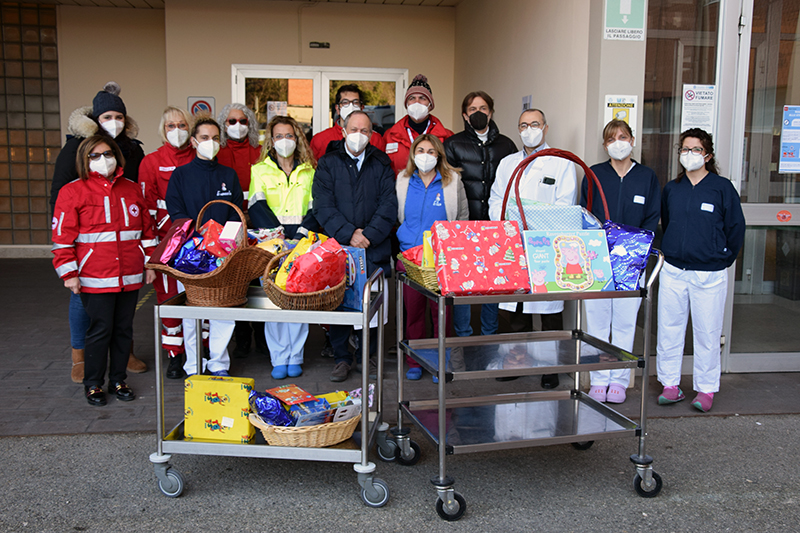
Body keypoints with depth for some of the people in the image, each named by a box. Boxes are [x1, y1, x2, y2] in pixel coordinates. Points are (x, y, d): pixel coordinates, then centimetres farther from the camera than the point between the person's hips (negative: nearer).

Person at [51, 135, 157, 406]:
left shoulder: (132, 189, 12)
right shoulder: (73, 192, -1)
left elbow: (147, 229, 16)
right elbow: (63, 237, -4)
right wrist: (69, 273, -8)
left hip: (130, 276, 4)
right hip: (94, 278, -4)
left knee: (124, 329, 11)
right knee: (100, 330, -1)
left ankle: (118, 380, 25)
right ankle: (93, 384, 15)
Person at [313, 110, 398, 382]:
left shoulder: (382, 164, 10)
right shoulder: (328, 163, 7)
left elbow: (389, 205, 1)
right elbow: (323, 206, -3)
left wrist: (369, 234, -12)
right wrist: (348, 234, -14)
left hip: (374, 249, 1)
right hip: (338, 247, -1)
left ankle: (369, 355, 18)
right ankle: (341, 358, 14)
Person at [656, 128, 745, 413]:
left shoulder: (722, 187, -2)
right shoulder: (671, 188, 9)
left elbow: (736, 228, 2)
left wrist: (722, 258, 3)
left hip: (709, 273, -3)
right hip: (673, 271, 4)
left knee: (707, 332, 3)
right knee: (668, 329, 6)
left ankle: (706, 389, 15)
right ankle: (670, 384, 17)